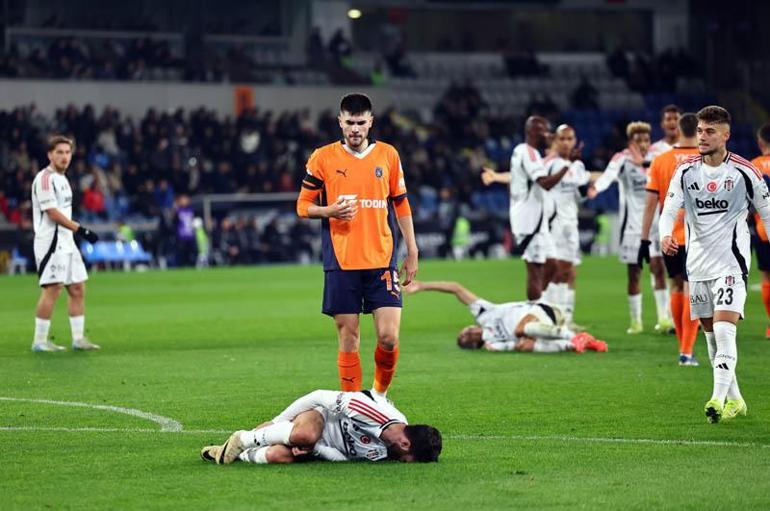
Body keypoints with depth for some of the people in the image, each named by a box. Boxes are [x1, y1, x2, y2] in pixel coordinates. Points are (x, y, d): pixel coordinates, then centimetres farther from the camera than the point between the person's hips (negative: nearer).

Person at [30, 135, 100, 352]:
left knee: (77, 289, 9)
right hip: (51, 242, -10)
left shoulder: (62, 178, 18)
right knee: (52, 289, -11)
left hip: (66, 242, 10)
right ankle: (39, 341, -6)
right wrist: (81, 230, -20)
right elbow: (52, 212, -19)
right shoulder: (45, 178, -12)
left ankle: (78, 338, 13)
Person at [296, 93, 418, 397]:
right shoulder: (323, 158, 2)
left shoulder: (388, 155, 8)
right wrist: (329, 211, -15)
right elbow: (303, 206, 6)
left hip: (382, 261, 1)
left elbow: (401, 205, 14)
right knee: (348, 339, 0)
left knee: (389, 337, -7)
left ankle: (380, 393, 18)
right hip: (341, 263, -1)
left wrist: (412, 252, 11)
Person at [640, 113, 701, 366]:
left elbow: (650, 203, -1)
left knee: (677, 288, 18)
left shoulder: (660, 161, 1)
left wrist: (645, 239, 2)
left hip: (669, 238, 3)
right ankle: (686, 352, -9)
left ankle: (683, 346, 26)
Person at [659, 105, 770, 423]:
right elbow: (670, 209, -1)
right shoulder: (686, 170, 3)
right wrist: (666, 235, -22)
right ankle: (735, 400, 22)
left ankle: (719, 400, -24)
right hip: (697, 263, 5)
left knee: (724, 330, -19)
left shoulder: (744, 172, -5)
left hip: (731, 262, -5)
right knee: (710, 335, 10)